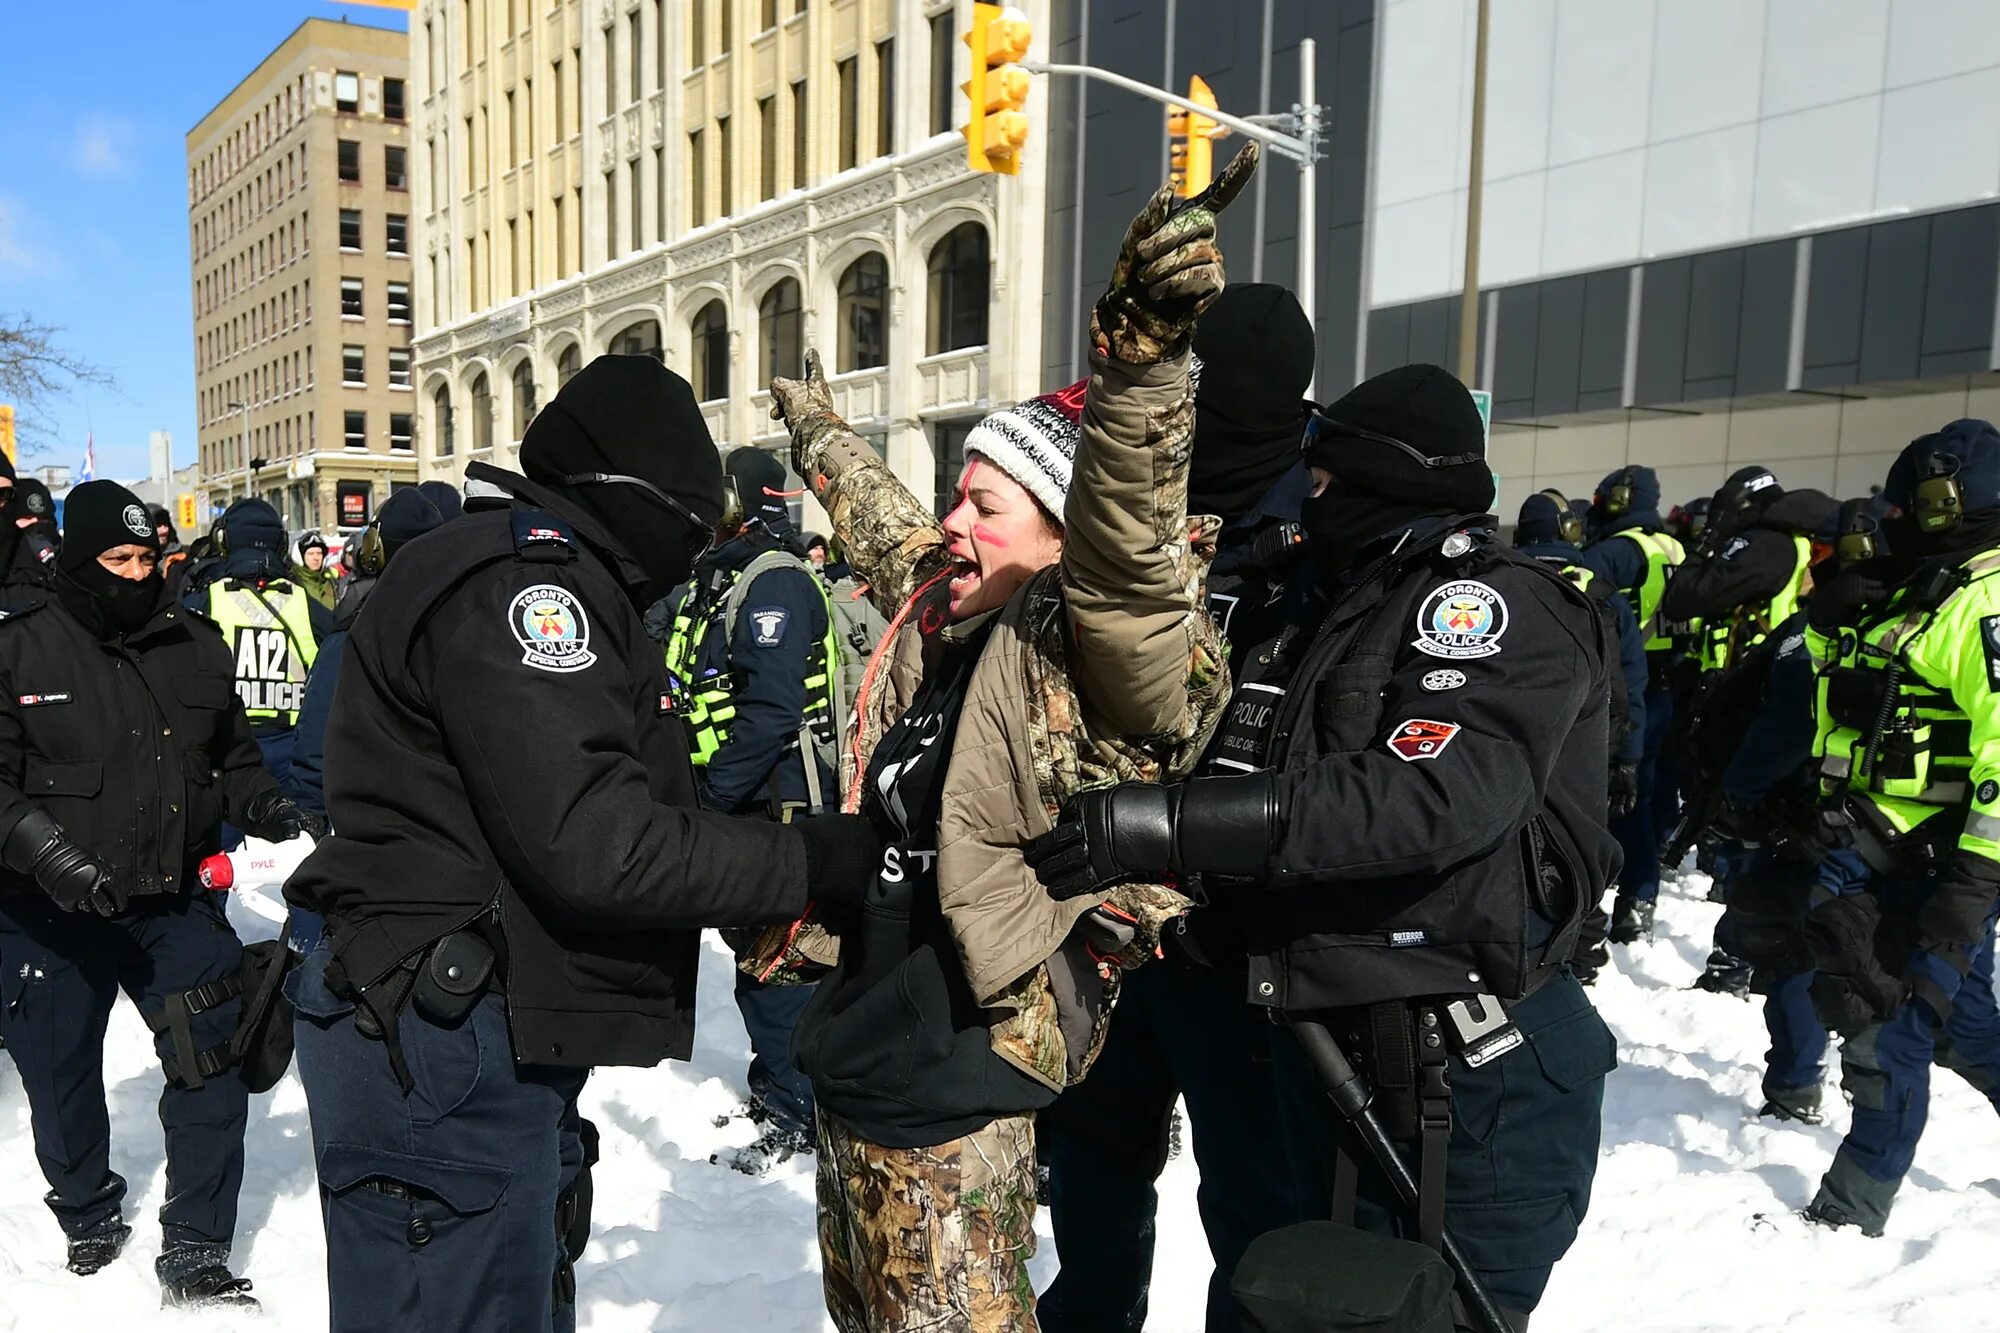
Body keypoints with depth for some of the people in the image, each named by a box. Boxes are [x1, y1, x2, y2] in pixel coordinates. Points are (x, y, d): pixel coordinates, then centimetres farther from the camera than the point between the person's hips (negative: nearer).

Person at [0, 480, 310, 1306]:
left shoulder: (195, 648, 3)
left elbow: (230, 760, 12)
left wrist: (265, 807, -7)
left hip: (174, 903, 2)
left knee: (215, 1069, -2)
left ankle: (195, 1253, 13)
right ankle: (88, 1218, 43)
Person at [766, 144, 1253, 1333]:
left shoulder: (1096, 651, -18)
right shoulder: (941, 615, 5)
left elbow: (1132, 539, -38)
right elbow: (881, 524, 23)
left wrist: (1141, 350, -52)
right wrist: (818, 432, 40)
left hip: (951, 1078, -9)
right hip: (861, 1041, 9)